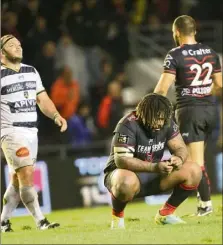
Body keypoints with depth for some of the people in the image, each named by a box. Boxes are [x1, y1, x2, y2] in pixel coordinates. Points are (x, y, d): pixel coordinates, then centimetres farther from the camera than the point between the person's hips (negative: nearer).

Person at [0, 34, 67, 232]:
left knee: (17, 180, 9)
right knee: (27, 175, -14)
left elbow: (43, 100, 15)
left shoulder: (31, 72, 14)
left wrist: (56, 116, -2)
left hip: (31, 132, 7)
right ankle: (41, 222, -13)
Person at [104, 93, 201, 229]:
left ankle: (166, 213, 5)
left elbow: (180, 148, -1)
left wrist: (179, 159, -28)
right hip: (125, 173, -6)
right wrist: (154, 167, -40)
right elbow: (121, 160, -31)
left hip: (153, 177, 6)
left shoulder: (167, 123, -4)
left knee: (194, 171, -11)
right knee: (127, 183, -43)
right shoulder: (128, 125, -23)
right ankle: (117, 216, -10)